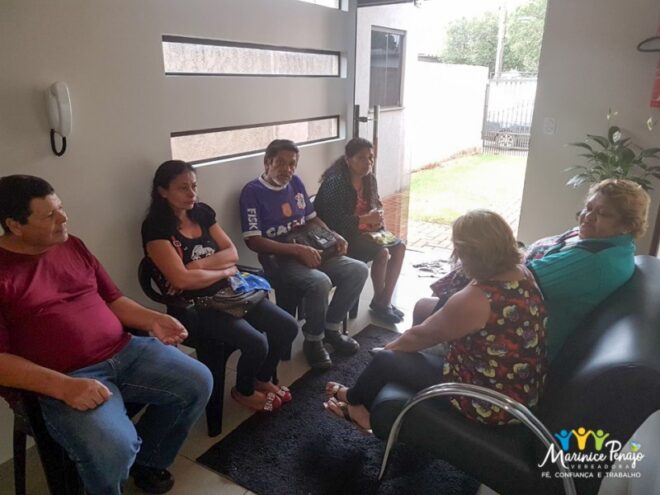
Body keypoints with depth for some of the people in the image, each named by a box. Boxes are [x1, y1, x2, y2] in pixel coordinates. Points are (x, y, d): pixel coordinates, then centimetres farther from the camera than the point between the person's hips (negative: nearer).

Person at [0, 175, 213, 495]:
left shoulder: (71, 245, 11)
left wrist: (152, 320, -1)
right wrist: (64, 386, -23)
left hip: (126, 351, 7)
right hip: (65, 377, -6)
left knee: (198, 382, -4)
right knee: (114, 449, -31)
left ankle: (147, 458, 20)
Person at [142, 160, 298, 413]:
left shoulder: (203, 212, 7)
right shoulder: (156, 227, -13)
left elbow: (232, 253, 3)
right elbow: (181, 279, -22)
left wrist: (199, 265, -14)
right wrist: (224, 271, -10)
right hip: (195, 305, -7)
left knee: (287, 326, -5)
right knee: (256, 342, -24)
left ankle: (263, 379, 22)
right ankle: (243, 391, 10)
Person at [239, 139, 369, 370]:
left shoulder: (295, 182, 11)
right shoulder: (253, 191, -10)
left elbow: (312, 218, 21)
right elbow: (253, 241, -18)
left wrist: (334, 236, 2)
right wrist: (297, 249, -25)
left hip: (310, 251, 7)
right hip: (279, 259, -7)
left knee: (358, 270, -8)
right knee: (320, 282, -34)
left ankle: (331, 327, 9)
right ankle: (313, 340, -7)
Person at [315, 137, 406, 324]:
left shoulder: (369, 179, 3)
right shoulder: (335, 182, -22)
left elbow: (376, 206, 16)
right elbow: (334, 220, -28)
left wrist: (377, 218, -8)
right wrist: (365, 219, -31)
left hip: (364, 232, 9)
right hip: (342, 237, -9)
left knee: (399, 247, -3)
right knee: (382, 253, -23)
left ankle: (386, 301, 5)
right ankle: (378, 302, 1)